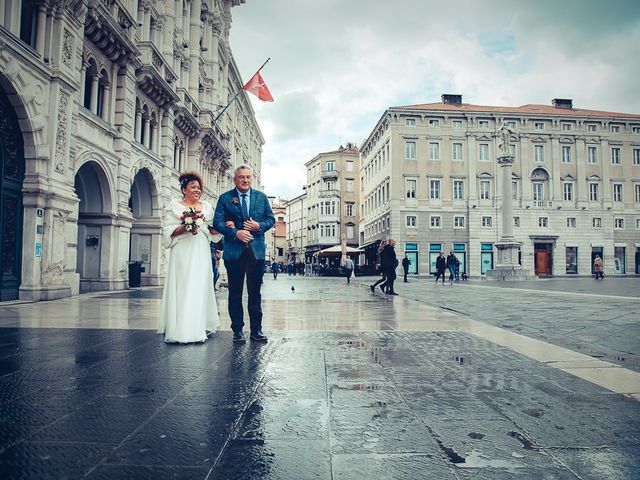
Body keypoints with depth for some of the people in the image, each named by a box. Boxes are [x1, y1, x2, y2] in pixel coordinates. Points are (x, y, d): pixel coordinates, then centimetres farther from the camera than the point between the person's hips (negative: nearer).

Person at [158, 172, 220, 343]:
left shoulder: (206, 206, 16)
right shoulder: (174, 206, 5)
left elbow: (213, 230, 14)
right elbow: (168, 231, -1)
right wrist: (185, 228, -16)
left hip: (201, 253, 4)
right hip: (183, 252, -4)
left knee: (200, 286, 3)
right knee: (182, 287, -7)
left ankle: (199, 327, 10)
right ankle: (181, 329, -4)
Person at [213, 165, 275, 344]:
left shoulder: (261, 197, 11)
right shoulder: (225, 198, 3)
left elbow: (271, 219, 12)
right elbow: (217, 222, -2)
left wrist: (259, 226, -8)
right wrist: (235, 233, -16)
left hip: (257, 251, 2)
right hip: (234, 252, -1)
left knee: (255, 292, 8)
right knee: (235, 293, 5)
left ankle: (256, 330, 16)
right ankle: (237, 330, 13)